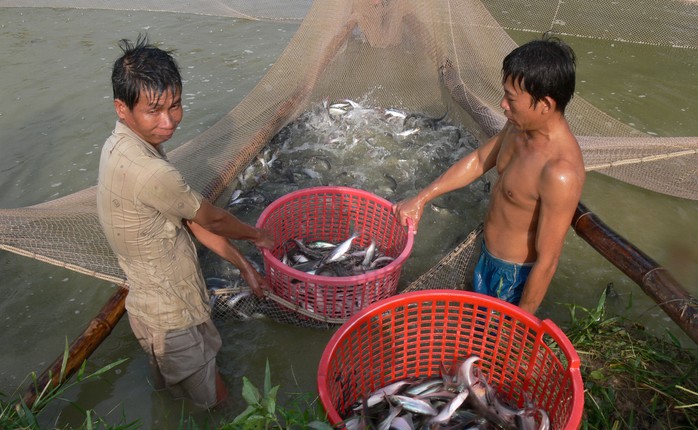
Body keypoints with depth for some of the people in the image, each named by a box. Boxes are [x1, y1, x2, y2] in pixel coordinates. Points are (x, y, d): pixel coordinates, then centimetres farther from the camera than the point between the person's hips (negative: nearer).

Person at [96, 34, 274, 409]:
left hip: (156, 303, 8)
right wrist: (258, 235, 2)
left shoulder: (123, 145, -5)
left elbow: (188, 220, 0)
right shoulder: (149, 172, -37)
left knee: (171, 380, 37)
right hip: (173, 316, -8)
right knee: (210, 396, 20)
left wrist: (242, 264, 4)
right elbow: (212, 219, -19)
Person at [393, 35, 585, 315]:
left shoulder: (560, 173, -36)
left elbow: (548, 261, -29)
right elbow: (479, 160, 7)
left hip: (517, 274, -8)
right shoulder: (520, 127, -10)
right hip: (489, 257, 8)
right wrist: (421, 198, 5)